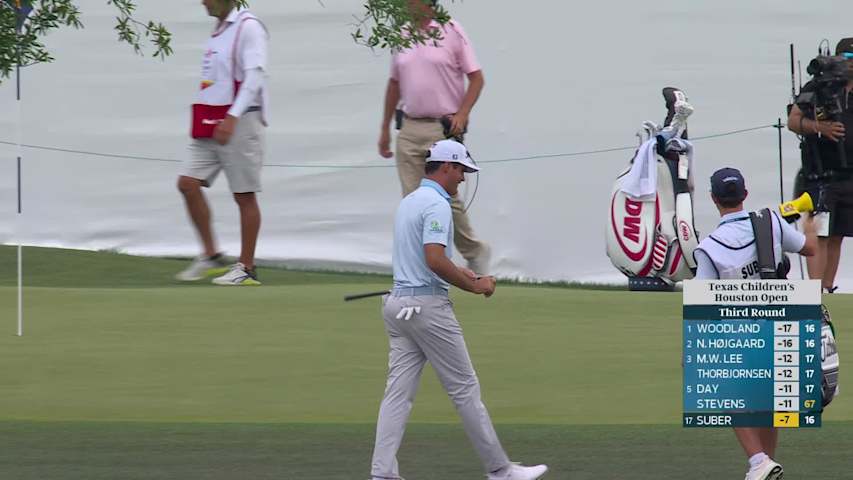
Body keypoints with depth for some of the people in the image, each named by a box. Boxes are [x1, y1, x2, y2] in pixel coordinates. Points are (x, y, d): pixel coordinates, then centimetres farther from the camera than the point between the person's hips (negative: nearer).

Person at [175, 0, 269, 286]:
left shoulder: (248, 27, -9)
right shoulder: (219, 31, 17)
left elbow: (255, 76, -18)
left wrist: (232, 117, -26)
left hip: (239, 123, -8)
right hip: (210, 128, 8)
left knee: (244, 195, -2)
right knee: (188, 183, -2)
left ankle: (246, 268, 3)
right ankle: (210, 256, 6)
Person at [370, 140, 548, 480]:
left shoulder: (409, 202, 17)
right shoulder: (436, 204, -14)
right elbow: (435, 260, -25)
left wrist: (457, 273, 22)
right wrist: (475, 286, -14)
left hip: (398, 301, 9)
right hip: (428, 306, -9)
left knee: (399, 393, 4)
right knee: (464, 388, -1)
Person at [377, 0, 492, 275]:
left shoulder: (452, 32, -4)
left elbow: (477, 78, -3)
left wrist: (462, 114, -15)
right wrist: (385, 128, 19)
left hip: (444, 129, -5)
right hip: (409, 130, 5)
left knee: (446, 198, -7)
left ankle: (474, 252, 16)